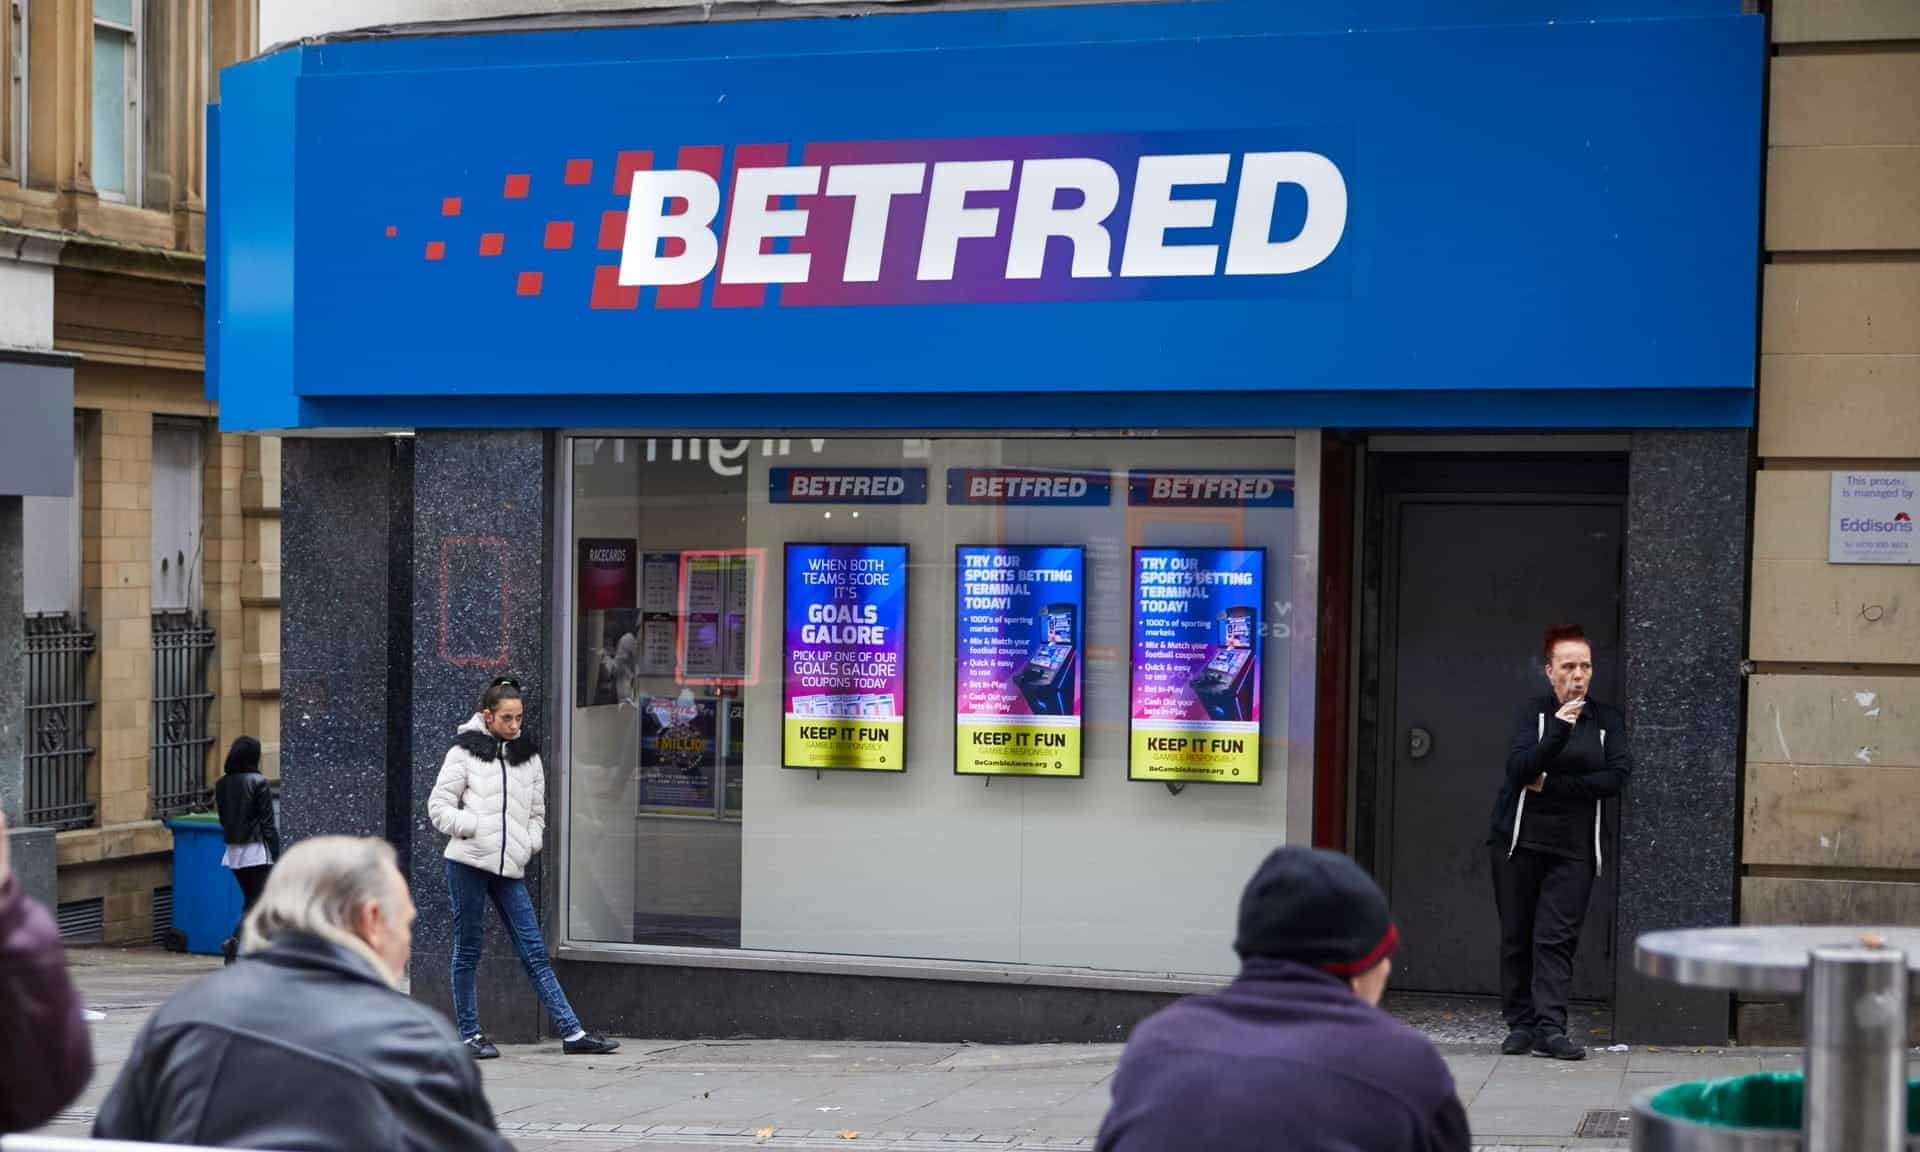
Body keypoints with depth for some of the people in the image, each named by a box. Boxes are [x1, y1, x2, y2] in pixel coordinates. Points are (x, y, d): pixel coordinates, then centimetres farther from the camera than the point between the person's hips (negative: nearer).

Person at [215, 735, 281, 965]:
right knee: (258, 903, -2)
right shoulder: (258, 782, -11)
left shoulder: (221, 785, 5)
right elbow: (268, 823, -10)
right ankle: (235, 941, -20)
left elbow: (223, 820, 9)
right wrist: (276, 855, -7)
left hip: (233, 851, 6)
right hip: (257, 851, -6)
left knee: (250, 901, 15)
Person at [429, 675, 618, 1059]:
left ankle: (572, 1033, -4)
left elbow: (536, 811, 22)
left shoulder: (528, 756, 13)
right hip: (468, 863, -3)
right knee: (468, 949, 3)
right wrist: (476, 827, -12)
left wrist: (530, 842, 4)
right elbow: (439, 807, -1)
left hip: (510, 868, 4)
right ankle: (469, 1034, 13)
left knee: (535, 952, 0)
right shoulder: (465, 752, 0)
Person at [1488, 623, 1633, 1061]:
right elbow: (1518, 768, -13)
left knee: (1557, 937, -9)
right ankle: (1520, 1024, 10)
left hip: (1574, 846, 0)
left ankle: (1550, 1028, -13)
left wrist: (1550, 784, -10)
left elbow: (1616, 777, -5)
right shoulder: (1530, 713, 3)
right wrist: (1558, 732, -26)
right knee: (1517, 937, 3)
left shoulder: (1607, 720, 8)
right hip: (1519, 841, 0)